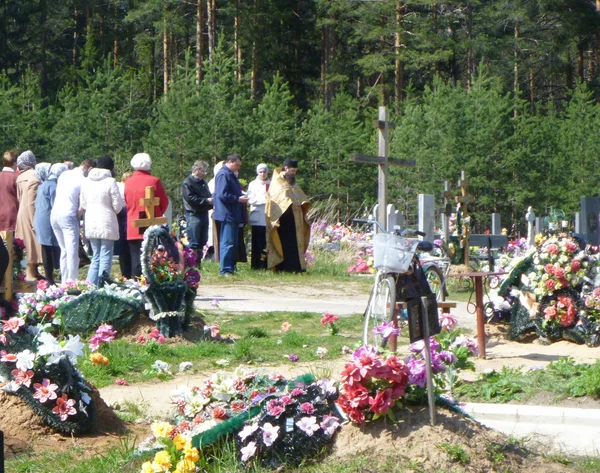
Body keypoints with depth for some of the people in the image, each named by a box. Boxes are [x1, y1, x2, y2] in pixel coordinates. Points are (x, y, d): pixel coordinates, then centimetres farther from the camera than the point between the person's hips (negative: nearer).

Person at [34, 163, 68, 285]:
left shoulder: (43, 184, 17)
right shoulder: (53, 186, -13)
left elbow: (37, 203, 22)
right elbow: (55, 205, -17)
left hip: (40, 219, 10)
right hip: (49, 221, -10)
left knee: (46, 251, 11)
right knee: (53, 248, -7)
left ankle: (48, 278, 13)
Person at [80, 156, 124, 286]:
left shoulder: (87, 182, 8)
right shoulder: (110, 182, -10)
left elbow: (83, 205, 13)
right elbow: (117, 206, -9)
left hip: (90, 225, 6)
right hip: (106, 224, -6)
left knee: (96, 257, 15)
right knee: (105, 258, -1)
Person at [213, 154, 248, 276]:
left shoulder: (231, 175, 19)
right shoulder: (223, 175, -13)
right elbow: (222, 195, -21)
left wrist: (241, 197, 12)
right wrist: (238, 199, -17)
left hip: (233, 215, 11)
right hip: (227, 214, -11)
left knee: (233, 243, 12)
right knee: (228, 243, -10)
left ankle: (231, 268, 16)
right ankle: (225, 270, -9)